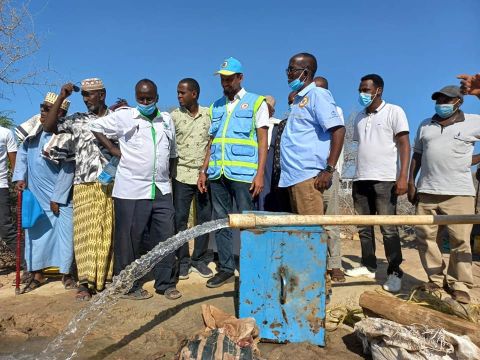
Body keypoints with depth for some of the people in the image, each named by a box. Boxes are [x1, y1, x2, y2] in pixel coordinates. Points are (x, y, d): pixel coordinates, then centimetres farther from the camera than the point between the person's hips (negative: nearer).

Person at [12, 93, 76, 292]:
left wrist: (57, 197, -14)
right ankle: (37, 274, 24)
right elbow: (22, 153, 11)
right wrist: (20, 177, -1)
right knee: (35, 232, 10)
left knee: (64, 232, 1)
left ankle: (66, 273, 17)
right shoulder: (34, 127, 0)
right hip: (35, 193, 5)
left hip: (60, 195, -5)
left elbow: (68, 170, -15)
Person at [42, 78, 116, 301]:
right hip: (84, 184, 1)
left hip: (112, 184, -1)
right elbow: (48, 127, 3)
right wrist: (61, 98, -1)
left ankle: (107, 277, 14)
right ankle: (86, 282, 3)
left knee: (109, 231, 3)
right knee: (85, 231, -2)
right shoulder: (77, 120, 13)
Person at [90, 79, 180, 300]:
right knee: (129, 239, 3)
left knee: (165, 236, 7)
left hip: (162, 190, 4)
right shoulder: (124, 117, 1)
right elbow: (95, 126, 8)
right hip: (131, 190, -4)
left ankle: (166, 283, 20)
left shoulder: (167, 120, 14)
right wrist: (113, 150, -1)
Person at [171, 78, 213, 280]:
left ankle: (200, 259, 19)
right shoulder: (174, 116, 2)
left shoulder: (209, 114, 5)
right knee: (180, 219, 2)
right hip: (182, 174, -1)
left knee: (204, 218, 6)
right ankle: (183, 261, 15)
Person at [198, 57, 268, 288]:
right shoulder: (216, 106, 19)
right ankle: (225, 268, 20)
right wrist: (203, 170, 11)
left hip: (243, 173, -5)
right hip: (218, 173, 5)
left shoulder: (256, 102, 6)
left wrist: (260, 173, -11)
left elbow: (262, 140, -2)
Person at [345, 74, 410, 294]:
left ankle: (394, 272, 6)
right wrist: (357, 176, 11)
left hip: (384, 180, -6)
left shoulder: (394, 112, 2)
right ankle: (368, 266, 19)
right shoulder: (359, 117, 18)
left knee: (388, 228, -4)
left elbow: (404, 144, -5)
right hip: (360, 179, 6)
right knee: (363, 227, 9)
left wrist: (403, 176, -15)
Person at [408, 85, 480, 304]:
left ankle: (459, 284, 13)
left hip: (459, 193, -3)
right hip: (426, 191, 4)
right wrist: (411, 182, 8)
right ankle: (436, 278, 18)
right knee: (425, 236, 4)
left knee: (460, 240, 0)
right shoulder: (425, 125, 16)